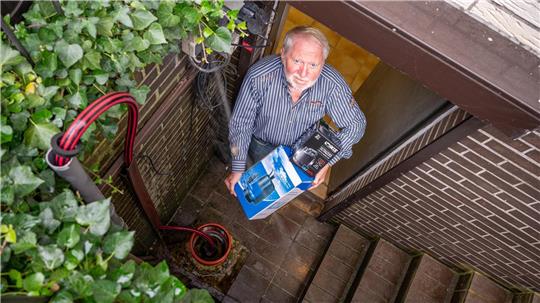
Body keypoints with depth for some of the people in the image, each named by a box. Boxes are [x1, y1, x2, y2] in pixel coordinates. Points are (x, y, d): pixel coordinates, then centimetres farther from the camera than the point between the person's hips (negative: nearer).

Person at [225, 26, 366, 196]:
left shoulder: (333, 84, -34)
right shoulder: (259, 76, -37)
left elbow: (356, 124, -19)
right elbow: (240, 124, -23)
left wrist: (328, 161, -29)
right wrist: (238, 169, -20)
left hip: (304, 146, 2)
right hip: (262, 143, -1)